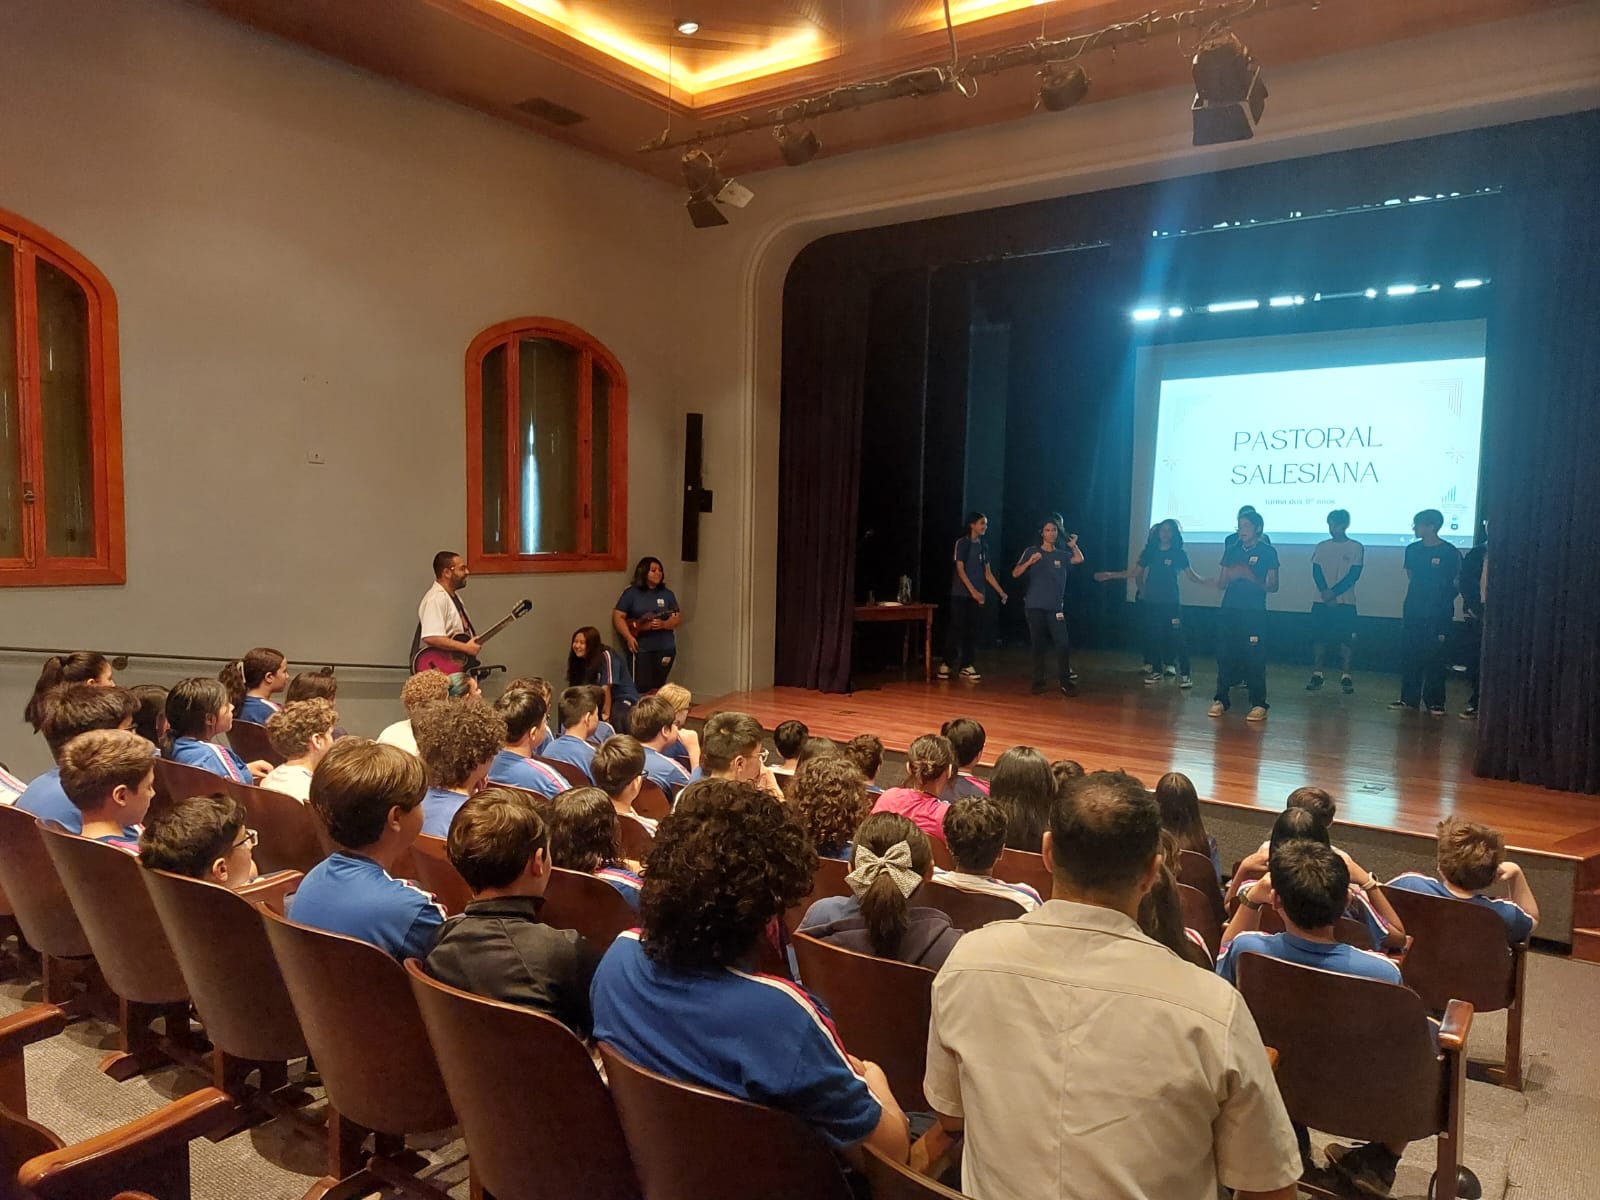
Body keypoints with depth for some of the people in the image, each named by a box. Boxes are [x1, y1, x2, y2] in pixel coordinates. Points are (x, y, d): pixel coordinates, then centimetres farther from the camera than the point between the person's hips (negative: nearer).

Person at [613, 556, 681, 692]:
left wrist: (663, 624, -14)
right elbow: (618, 616, -3)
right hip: (641, 649, -3)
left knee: (657, 688, 6)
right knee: (642, 689, -6)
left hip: (665, 648, 3)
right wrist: (629, 637, -15)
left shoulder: (667, 593, 9)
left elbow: (677, 617, 7)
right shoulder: (631, 592, -1)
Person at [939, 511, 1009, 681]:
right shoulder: (962, 543, -4)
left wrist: (1001, 592, 8)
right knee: (957, 629, -5)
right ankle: (947, 664, 4)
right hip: (961, 594, -5)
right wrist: (973, 591, -19)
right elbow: (960, 569, -10)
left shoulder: (983, 547, 12)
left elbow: (987, 573, 15)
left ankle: (966, 666, 5)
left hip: (977, 595, 5)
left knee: (972, 631, 3)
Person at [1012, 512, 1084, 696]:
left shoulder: (1062, 554, 9)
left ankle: (1065, 682, -3)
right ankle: (1039, 682, 11)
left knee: (1063, 643, -9)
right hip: (1034, 606, -1)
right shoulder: (1031, 551, 4)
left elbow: (1079, 559, -9)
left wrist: (1073, 545, -12)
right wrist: (1029, 562, -18)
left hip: (1055, 607, 1)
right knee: (1038, 645, 4)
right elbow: (1015, 574, -4)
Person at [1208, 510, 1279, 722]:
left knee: (1254, 657, -5)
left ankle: (1259, 704, -1)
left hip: (1254, 611, -4)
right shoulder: (1232, 550, 13)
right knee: (1225, 655, 3)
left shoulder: (1268, 552, 2)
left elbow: (1273, 586, -1)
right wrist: (1230, 576, -9)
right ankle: (1221, 700, 10)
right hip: (1229, 609, 4)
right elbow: (1221, 584, 13)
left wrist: (1251, 577, -17)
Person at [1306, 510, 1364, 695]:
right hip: (1321, 602, 3)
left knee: (1345, 639, -2)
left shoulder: (1356, 547, 0)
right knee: (1319, 638, 1)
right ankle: (1317, 675, 7)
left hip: (1345, 602, -2)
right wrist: (1325, 593, -14)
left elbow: (1354, 575, -7)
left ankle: (1345, 677, 4)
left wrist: (1333, 592, -16)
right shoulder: (1322, 547, 8)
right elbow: (1316, 572, 1)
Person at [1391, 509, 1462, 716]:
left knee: (1435, 659, -1)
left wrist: (1443, 601, -9)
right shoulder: (1412, 550, 9)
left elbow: (1455, 585, -2)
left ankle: (1435, 702, 6)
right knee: (1409, 657, 4)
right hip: (1412, 613, 5)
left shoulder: (1449, 552, -5)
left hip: (1437, 615, -4)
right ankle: (1409, 699, 12)